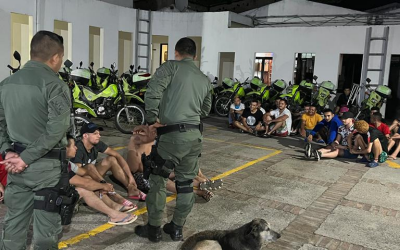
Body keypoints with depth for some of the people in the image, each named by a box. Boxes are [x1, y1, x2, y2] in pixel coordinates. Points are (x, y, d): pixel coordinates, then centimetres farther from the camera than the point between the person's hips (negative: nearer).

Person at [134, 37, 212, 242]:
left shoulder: (171, 66, -1)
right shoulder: (204, 79, 17)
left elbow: (152, 92, -15)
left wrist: (152, 119, -6)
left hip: (172, 134, -6)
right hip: (195, 135, 6)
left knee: (158, 180, 8)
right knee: (186, 183, 14)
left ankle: (154, 229, 18)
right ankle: (177, 228, 26)